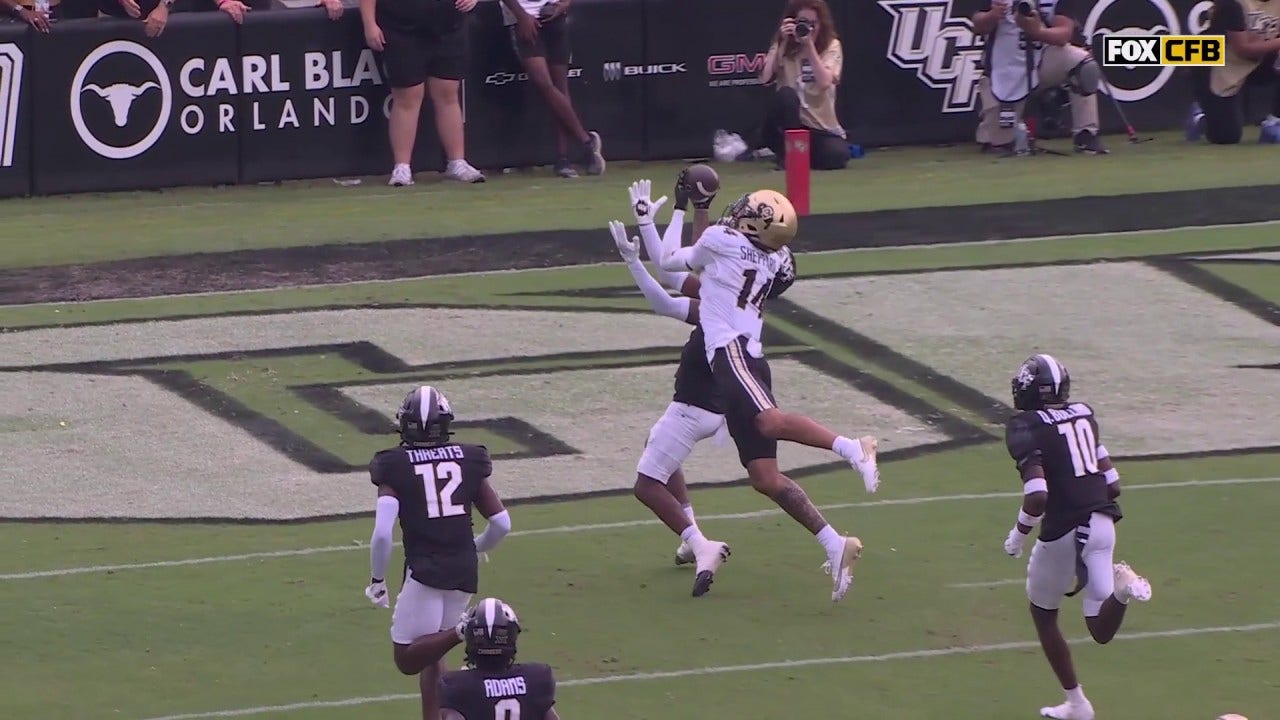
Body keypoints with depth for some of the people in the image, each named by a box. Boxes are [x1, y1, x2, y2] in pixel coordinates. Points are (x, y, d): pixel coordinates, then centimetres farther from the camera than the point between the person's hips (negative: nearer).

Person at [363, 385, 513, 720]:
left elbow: (382, 533, -15)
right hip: (464, 570, 5)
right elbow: (502, 523, 5)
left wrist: (377, 580, 0)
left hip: (425, 570, -5)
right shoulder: (468, 461, 5)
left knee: (407, 659, 1)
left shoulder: (395, 467, -5)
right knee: (427, 656, 18)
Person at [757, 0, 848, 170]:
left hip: (821, 127, 1)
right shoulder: (783, 47, 0)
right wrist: (782, 43, -20)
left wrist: (809, 45, -26)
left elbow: (824, 83, -21)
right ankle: (787, 153, -15)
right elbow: (765, 78, -18)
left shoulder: (831, 46, -3)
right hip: (789, 124, -1)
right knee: (785, 94, -32)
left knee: (837, 155, -29)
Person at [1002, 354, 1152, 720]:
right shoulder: (1084, 414, 9)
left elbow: (1037, 496, -23)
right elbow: (1112, 484, 11)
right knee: (1102, 631, 7)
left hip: (1066, 531, -6)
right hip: (1103, 524, 6)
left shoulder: (1027, 428, -13)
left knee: (1043, 614, 20)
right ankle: (1120, 587, -24)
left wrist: (1018, 535, -6)